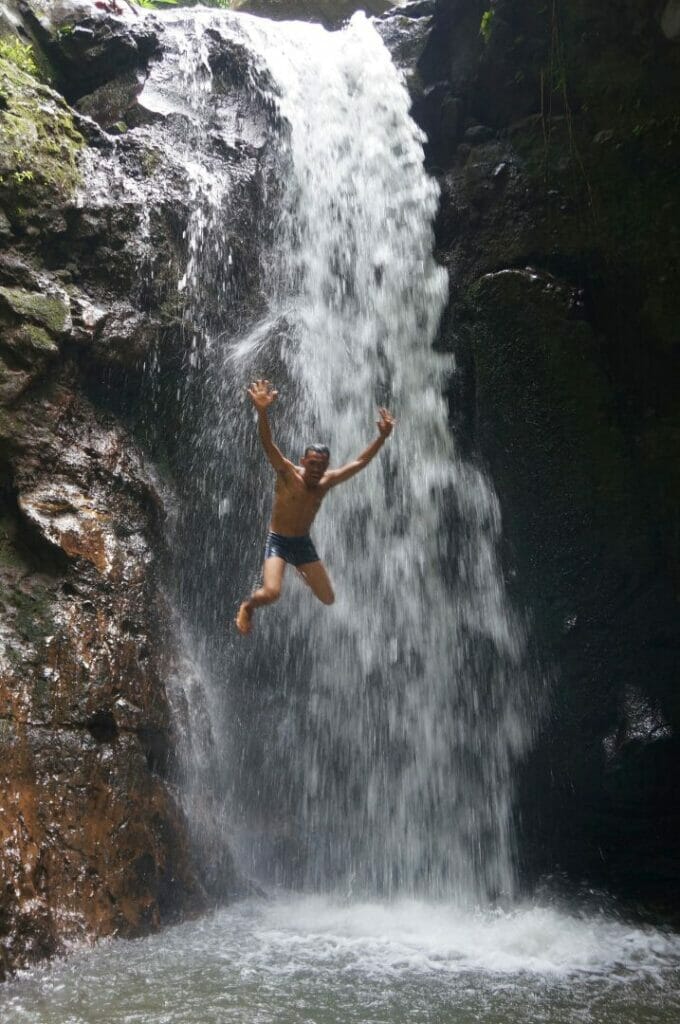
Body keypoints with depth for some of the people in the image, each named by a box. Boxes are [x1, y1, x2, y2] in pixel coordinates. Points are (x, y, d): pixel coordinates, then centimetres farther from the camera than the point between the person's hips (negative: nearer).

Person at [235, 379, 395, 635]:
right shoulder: (288, 475, -18)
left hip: (304, 543, 5)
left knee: (328, 599, 7)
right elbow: (268, 444, -32)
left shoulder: (326, 482, -6)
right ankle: (247, 606, 9)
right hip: (278, 541, -5)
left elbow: (360, 462, -2)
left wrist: (382, 437, -12)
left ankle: (304, 573, 42)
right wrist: (262, 412, -50)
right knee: (271, 593, -28)